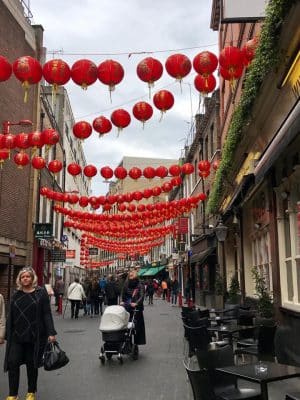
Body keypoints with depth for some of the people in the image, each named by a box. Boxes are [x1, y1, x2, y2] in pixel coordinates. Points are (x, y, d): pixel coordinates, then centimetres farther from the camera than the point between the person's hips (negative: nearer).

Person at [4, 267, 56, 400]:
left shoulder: (41, 293, -3)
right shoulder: (16, 295, 9)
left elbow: (47, 314, -7)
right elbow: (10, 317, 11)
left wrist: (51, 332, -14)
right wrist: (7, 334, 7)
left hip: (34, 336, -3)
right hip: (16, 335, 3)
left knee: (31, 364, 8)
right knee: (13, 362, -4)